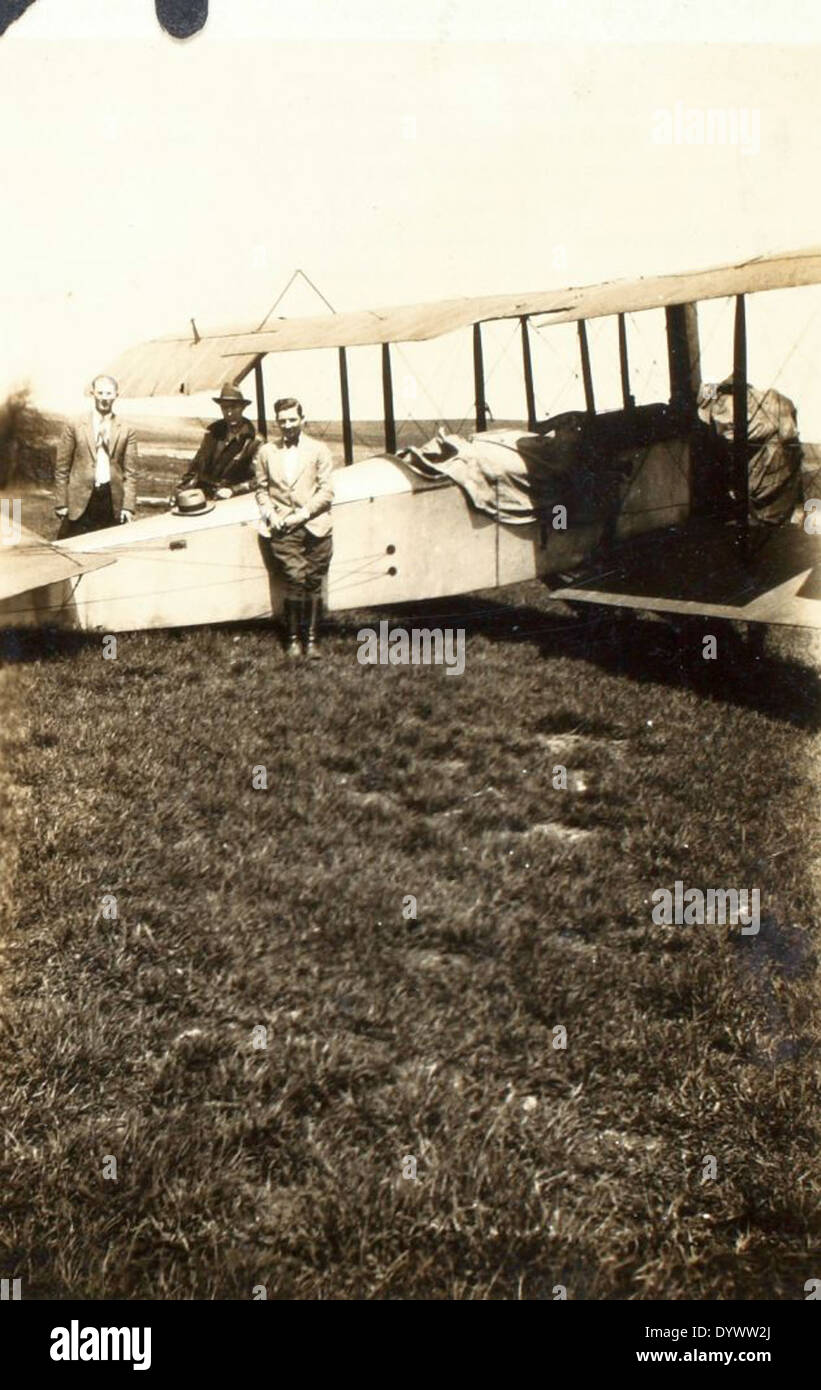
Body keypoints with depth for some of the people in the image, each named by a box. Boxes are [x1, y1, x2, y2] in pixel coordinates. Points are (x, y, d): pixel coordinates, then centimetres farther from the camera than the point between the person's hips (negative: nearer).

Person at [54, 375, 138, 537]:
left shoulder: (126, 431, 7)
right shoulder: (74, 426, 4)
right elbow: (62, 468, 4)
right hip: (80, 502, -1)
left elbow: (130, 473, 6)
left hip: (112, 503, 1)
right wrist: (61, 504, -1)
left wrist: (128, 507, -2)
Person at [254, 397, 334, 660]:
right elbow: (261, 489, 18)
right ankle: (293, 638, 0)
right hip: (283, 530, 0)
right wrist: (270, 514, 0)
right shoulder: (266, 452, 15)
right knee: (295, 581, -11)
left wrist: (303, 513, -9)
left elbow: (326, 491, 2)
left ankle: (311, 639, 10)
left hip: (315, 527, 0)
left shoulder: (319, 449, 8)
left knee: (313, 584, 0)